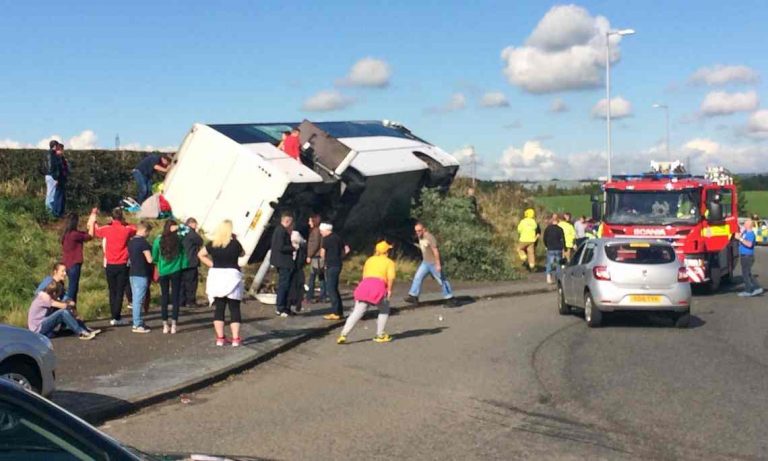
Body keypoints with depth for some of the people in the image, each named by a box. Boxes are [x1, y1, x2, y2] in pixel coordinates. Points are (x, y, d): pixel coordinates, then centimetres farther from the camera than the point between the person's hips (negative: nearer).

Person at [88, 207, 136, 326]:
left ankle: (114, 317, 11)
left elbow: (92, 232, 13)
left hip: (110, 266, 2)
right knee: (120, 292, 1)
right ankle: (117, 317, -5)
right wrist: (124, 223, 12)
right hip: (122, 266, -1)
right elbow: (135, 229, 17)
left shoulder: (107, 229, -5)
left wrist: (93, 216, 21)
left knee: (112, 292, 11)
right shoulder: (127, 230, -7)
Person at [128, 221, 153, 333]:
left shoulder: (131, 241, 12)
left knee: (135, 299, 13)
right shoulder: (143, 242, -15)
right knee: (139, 300, -6)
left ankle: (136, 322, 18)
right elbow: (149, 260, -16)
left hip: (132, 273, 9)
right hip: (141, 274, -9)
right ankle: (137, 325, -4)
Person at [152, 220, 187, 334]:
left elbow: (154, 257, 3)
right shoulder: (179, 240, -8)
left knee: (164, 298, 9)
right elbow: (183, 255, -2)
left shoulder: (159, 240, -6)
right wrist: (183, 266, 11)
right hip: (176, 272, -1)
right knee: (175, 298, 5)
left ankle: (165, 325, 10)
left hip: (163, 272, 1)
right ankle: (174, 325, 3)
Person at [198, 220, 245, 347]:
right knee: (234, 309, 3)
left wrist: (212, 264, 10)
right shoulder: (235, 244, -9)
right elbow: (242, 254, 10)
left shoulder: (213, 244, 0)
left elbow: (200, 254, 13)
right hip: (232, 276, -3)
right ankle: (235, 338, 0)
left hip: (216, 276, 3)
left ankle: (220, 338, 9)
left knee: (218, 309, 8)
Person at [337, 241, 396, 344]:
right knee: (384, 310, 20)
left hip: (364, 284, 4)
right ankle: (380, 335, 18)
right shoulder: (389, 262, 15)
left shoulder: (369, 260, 29)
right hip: (379, 286, -4)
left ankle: (343, 335, -12)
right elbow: (391, 276, -3)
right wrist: (389, 289, 3)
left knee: (357, 312, 1)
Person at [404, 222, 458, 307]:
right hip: (425, 262, 8)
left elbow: (435, 251, -23)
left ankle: (450, 298, 8)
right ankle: (413, 296, 1)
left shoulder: (430, 237, -21)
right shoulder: (420, 237, 6)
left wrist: (438, 264, -24)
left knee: (442, 280, 0)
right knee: (417, 277, 0)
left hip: (434, 263, -8)